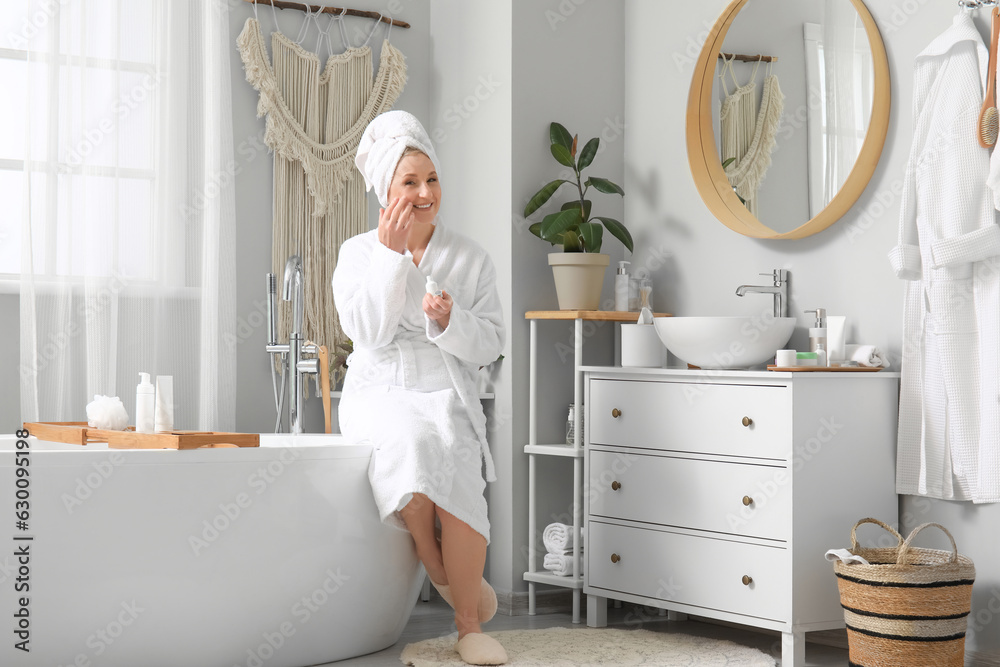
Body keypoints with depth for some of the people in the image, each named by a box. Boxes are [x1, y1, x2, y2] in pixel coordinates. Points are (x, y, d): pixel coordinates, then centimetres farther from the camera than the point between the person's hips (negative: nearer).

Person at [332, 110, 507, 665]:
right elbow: (368, 333, -7)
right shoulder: (359, 253, 8)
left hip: (446, 395, 1)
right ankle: (445, 578, -11)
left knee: (454, 456, -33)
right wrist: (391, 254, -11)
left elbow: (489, 346, 5)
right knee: (410, 442, -36)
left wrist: (450, 322, -15)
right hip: (380, 394, -1)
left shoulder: (469, 258, 11)